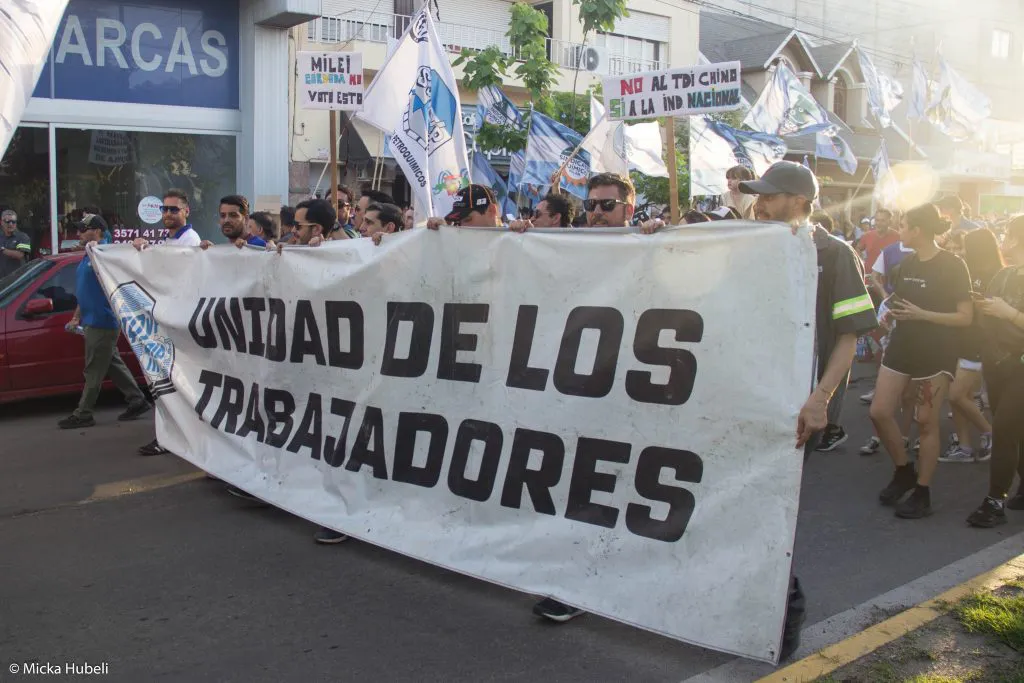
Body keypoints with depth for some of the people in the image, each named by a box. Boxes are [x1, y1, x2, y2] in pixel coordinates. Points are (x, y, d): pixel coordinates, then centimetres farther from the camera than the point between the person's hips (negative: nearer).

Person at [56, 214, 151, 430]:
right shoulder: (87, 256, 16)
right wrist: (76, 317, 24)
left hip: (102, 322, -10)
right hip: (92, 321, 10)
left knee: (94, 370, -2)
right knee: (113, 365, 13)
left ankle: (83, 415, 4)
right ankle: (137, 401, 19)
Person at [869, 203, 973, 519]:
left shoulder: (952, 265, -10)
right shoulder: (907, 263, 10)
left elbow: (966, 316, -13)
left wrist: (921, 314, -22)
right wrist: (892, 307, 2)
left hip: (936, 353, -6)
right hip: (901, 346, 7)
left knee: (926, 422, 0)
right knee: (879, 412, 0)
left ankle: (923, 492, 11)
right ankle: (904, 471, 21)